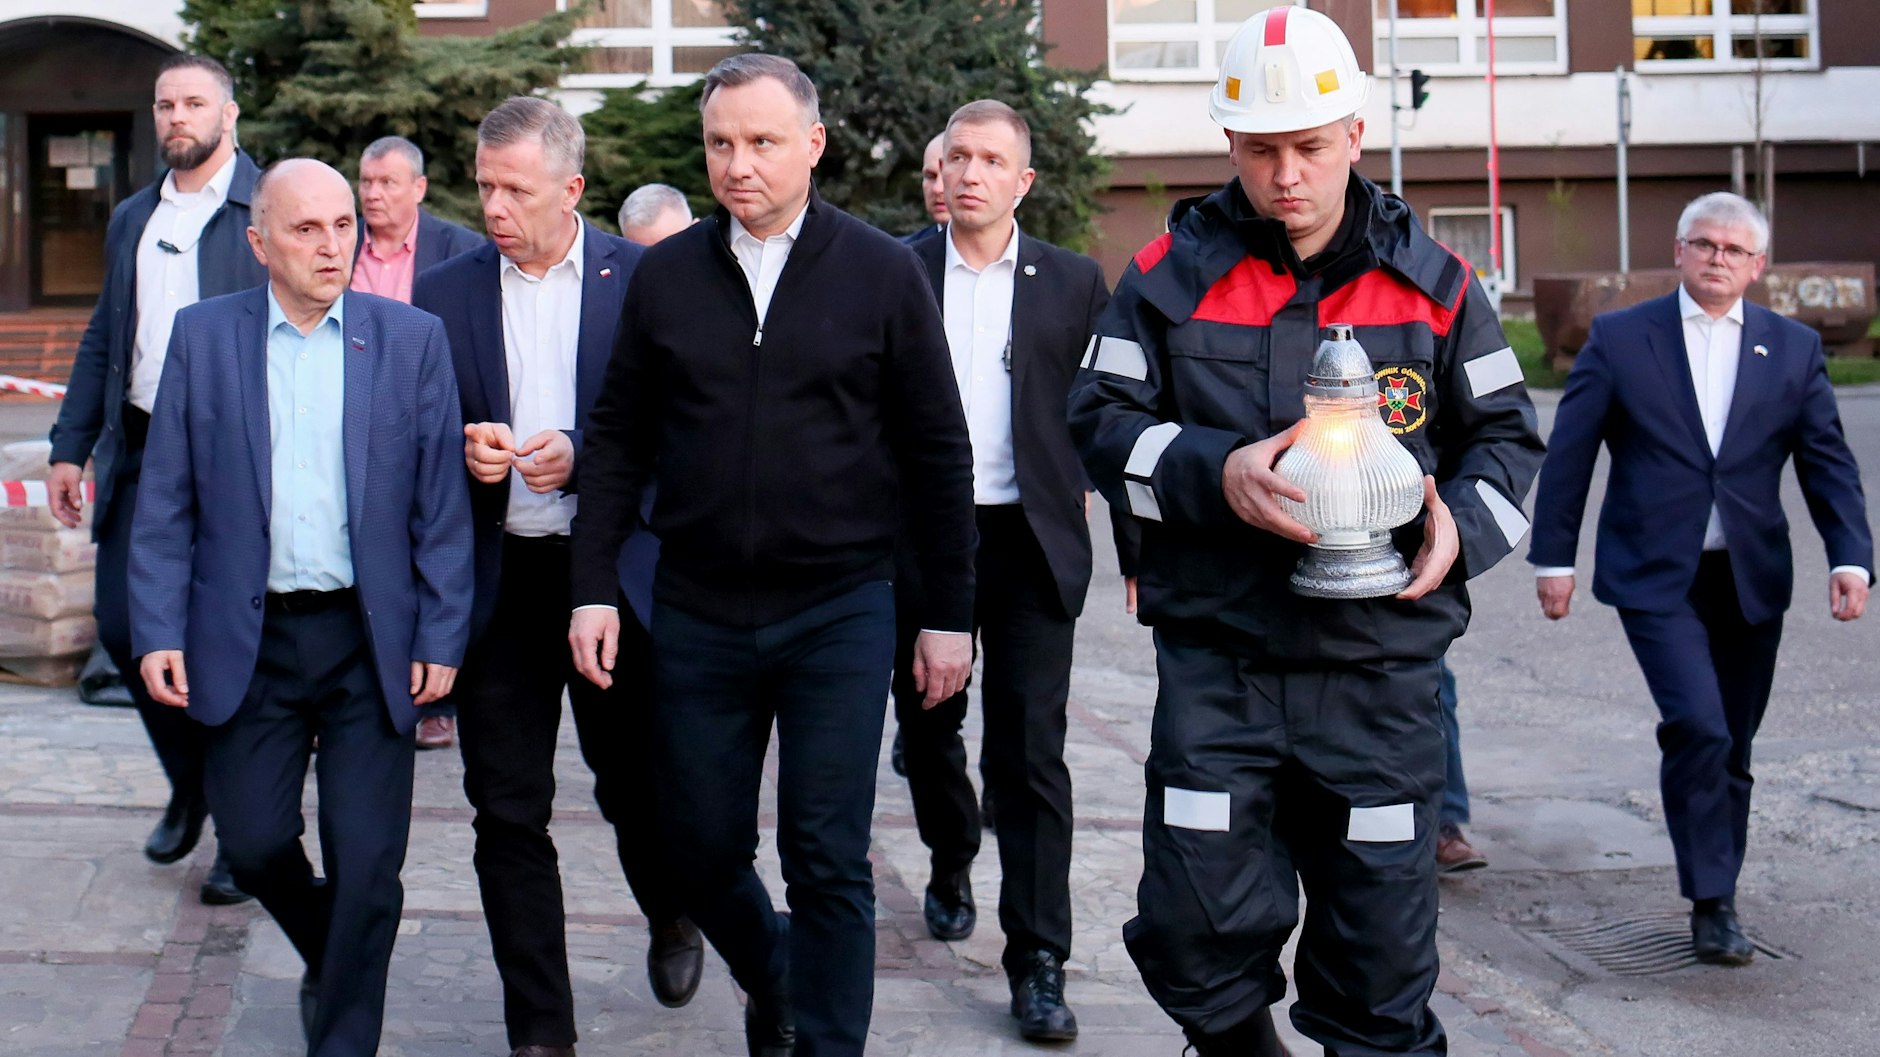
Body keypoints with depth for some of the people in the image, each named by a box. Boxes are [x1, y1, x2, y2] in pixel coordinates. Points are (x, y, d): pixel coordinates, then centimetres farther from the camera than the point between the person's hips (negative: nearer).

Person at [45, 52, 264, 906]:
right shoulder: (132, 219, 16)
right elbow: (104, 338, 19)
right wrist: (70, 443, 13)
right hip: (140, 452, 6)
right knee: (122, 623, 7)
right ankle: (188, 787, 30)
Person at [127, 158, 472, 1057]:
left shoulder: (413, 340, 1)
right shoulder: (202, 336, 3)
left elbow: (442, 505, 1)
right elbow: (166, 503, 3)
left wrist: (441, 637, -4)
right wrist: (158, 633, -4)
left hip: (372, 640, -1)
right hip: (248, 637, 1)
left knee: (367, 862, -1)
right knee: (253, 841, 6)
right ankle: (327, 960, 37)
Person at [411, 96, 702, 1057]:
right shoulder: (444, 294, 6)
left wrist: (582, 460, -16)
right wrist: (459, 453, -13)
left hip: (617, 573, -1)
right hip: (495, 581, 2)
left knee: (637, 788, 10)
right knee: (507, 813, 2)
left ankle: (670, 918, 43)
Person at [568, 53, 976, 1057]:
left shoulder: (882, 273, -3)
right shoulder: (665, 276, 3)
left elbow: (937, 453, 0)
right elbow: (616, 439, 7)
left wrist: (948, 615, 0)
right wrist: (593, 588, 0)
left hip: (840, 609, -2)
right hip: (697, 614, 3)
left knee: (829, 862, 0)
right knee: (701, 848, 11)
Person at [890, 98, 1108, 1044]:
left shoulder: (1073, 283, 5)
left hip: (1030, 542, -1)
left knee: (1029, 751, -4)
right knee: (927, 725, 14)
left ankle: (1038, 964, 1)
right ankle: (951, 866, 43)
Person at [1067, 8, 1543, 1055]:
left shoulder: (1431, 281, 6)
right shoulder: (1172, 276, 3)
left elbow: (1507, 434, 13)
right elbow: (1102, 420, 3)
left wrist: (1462, 525, -8)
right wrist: (1213, 471, -16)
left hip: (1382, 671, 1)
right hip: (1215, 664, 0)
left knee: (1381, 966, 7)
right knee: (1195, 935, -3)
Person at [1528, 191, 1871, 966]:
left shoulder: (1794, 349, 6)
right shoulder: (1618, 338, 0)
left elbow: (1827, 462, 5)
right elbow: (1568, 454, 1)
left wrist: (1850, 558, -8)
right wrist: (1553, 557, -2)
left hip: (1752, 581, 3)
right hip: (1654, 576, -3)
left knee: (1731, 747, 9)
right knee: (1699, 727, -18)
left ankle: (1714, 901, 23)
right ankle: (1713, 901, -5)